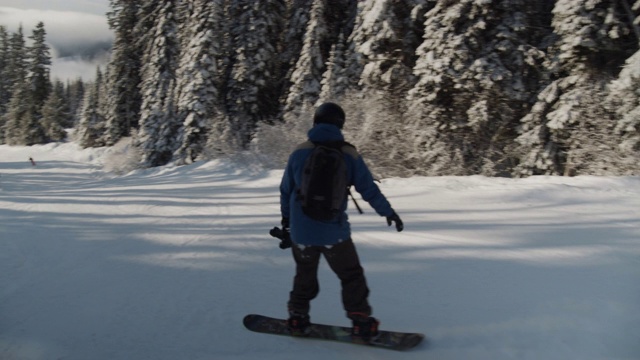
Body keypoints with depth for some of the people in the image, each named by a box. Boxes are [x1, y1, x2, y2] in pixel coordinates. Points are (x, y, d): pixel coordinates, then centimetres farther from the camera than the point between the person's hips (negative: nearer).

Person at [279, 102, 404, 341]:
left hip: (301, 232, 2)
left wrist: (286, 218, 23)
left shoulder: (299, 153, -2)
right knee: (351, 276, 14)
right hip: (334, 232, -2)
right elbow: (369, 189, 0)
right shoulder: (349, 155, -5)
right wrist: (388, 212, 15)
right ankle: (362, 323, 15)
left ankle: (298, 319, 28)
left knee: (305, 276, 22)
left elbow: (286, 190, 8)